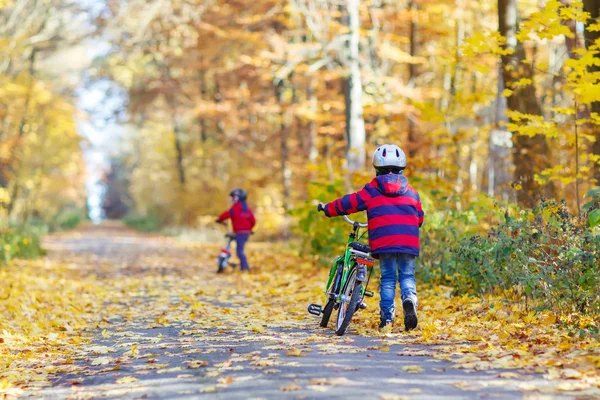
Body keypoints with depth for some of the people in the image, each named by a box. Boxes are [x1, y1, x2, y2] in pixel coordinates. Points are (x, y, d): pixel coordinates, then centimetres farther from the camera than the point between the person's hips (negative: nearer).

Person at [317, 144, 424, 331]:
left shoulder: (372, 190, 6)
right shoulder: (411, 191, 14)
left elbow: (349, 202, 9)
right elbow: (419, 218, 20)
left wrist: (327, 209, 22)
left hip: (384, 242, -1)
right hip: (408, 243, 1)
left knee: (387, 278, 9)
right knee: (407, 275, 10)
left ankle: (387, 317, 4)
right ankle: (410, 298, -20)